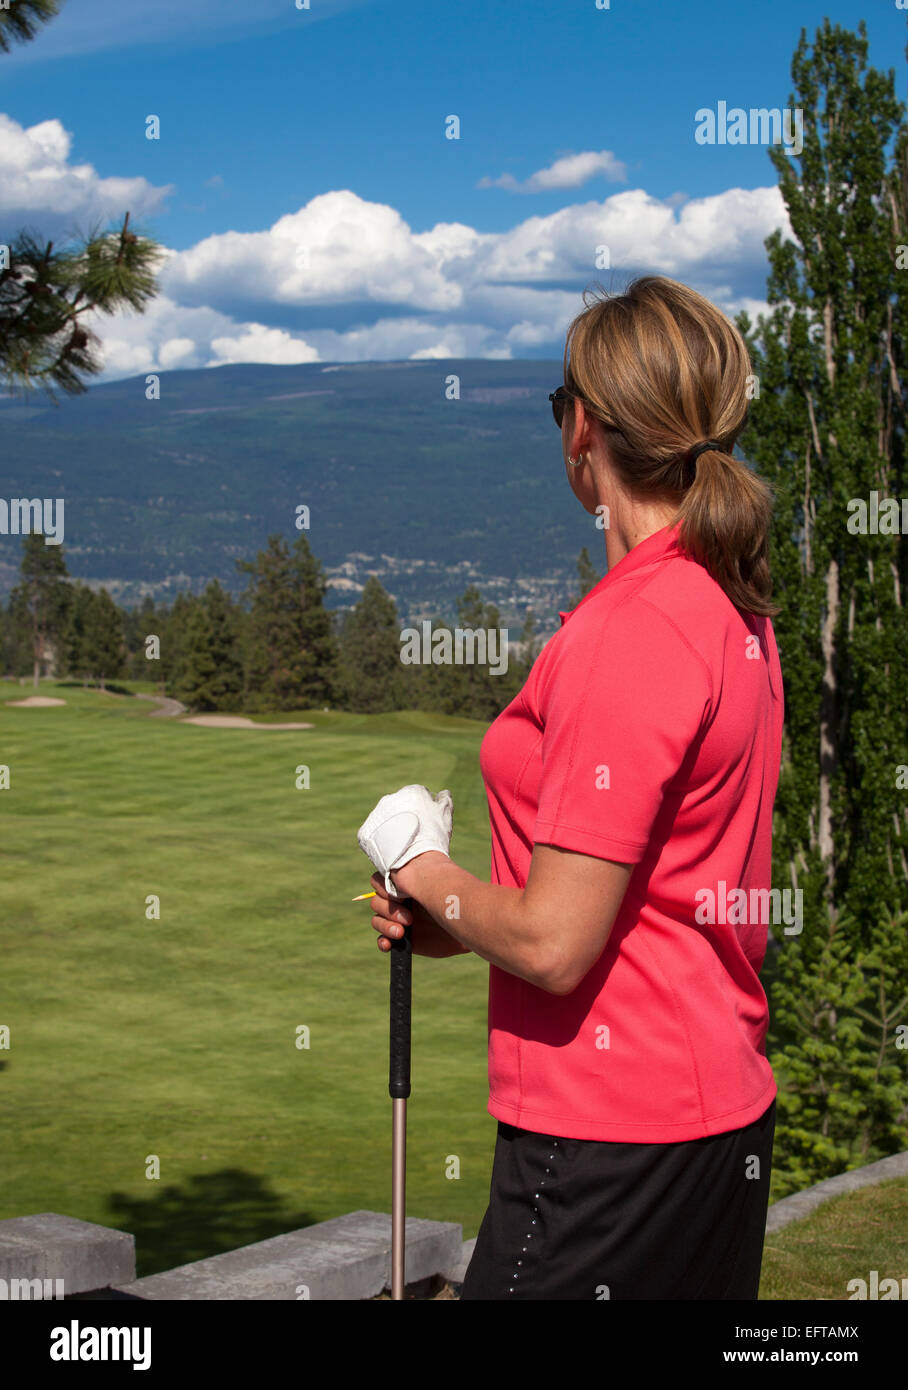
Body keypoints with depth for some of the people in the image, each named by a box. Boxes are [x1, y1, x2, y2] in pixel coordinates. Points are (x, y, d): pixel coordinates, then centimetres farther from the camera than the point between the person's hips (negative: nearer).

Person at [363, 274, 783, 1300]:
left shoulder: (630, 631, -21)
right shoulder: (738, 612, 8)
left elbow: (553, 944, -21)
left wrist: (428, 878, -1)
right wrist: (455, 921, 8)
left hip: (612, 1139, -9)